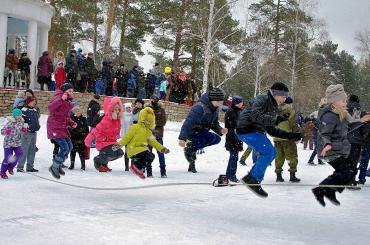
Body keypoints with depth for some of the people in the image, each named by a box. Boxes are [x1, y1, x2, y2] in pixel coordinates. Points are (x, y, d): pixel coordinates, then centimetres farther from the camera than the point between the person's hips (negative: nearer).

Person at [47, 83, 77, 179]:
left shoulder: (68, 101, 14)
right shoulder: (58, 97, -13)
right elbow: (50, 108, -32)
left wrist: (72, 123, 7)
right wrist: (61, 99, -40)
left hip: (63, 127, 10)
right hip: (55, 127, -9)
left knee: (69, 147, 14)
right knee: (65, 148, -14)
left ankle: (58, 165, 31)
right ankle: (54, 167, 5)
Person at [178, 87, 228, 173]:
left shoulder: (215, 108, 1)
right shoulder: (200, 107, -27)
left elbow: (214, 123, 12)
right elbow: (189, 122, -32)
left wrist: (220, 130, -11)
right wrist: (182, 138, -37)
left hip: (201, 132, 9)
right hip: (192, 133, -9)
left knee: (217, 139, -2)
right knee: (211, 138, -26)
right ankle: (189, 149, -12)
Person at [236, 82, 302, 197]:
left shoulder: (273, 107, 17)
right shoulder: (262, 99, -11)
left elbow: (271, 130, 18)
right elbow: (255, 116, -29)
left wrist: (290, 135, 12)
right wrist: (276, 120, -34)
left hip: (256, 131, 10)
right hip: (246, 130, -10)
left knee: (272, 153, 10)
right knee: (268, 152, -17)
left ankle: (250, 178, 13)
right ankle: (254, 180, -9)